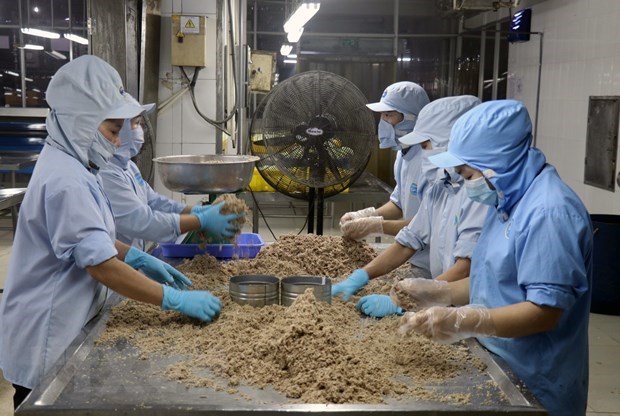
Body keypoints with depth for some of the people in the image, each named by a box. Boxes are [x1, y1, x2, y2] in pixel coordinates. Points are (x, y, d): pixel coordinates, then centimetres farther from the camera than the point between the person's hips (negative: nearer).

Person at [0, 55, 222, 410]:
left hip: (66, 328, 10)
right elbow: (103, 266, -29)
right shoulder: (65, 181, -25)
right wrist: (178, 300, -26)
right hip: (47, 340, -9)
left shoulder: (71, 167, 6)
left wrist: (139, 259, 5)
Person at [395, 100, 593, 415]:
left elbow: (546, 310, -27)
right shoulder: (510, 201, 7)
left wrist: (464, 322, -34)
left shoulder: (549, 211, -23)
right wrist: (437, 294, 3)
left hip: (534, 386, -8)